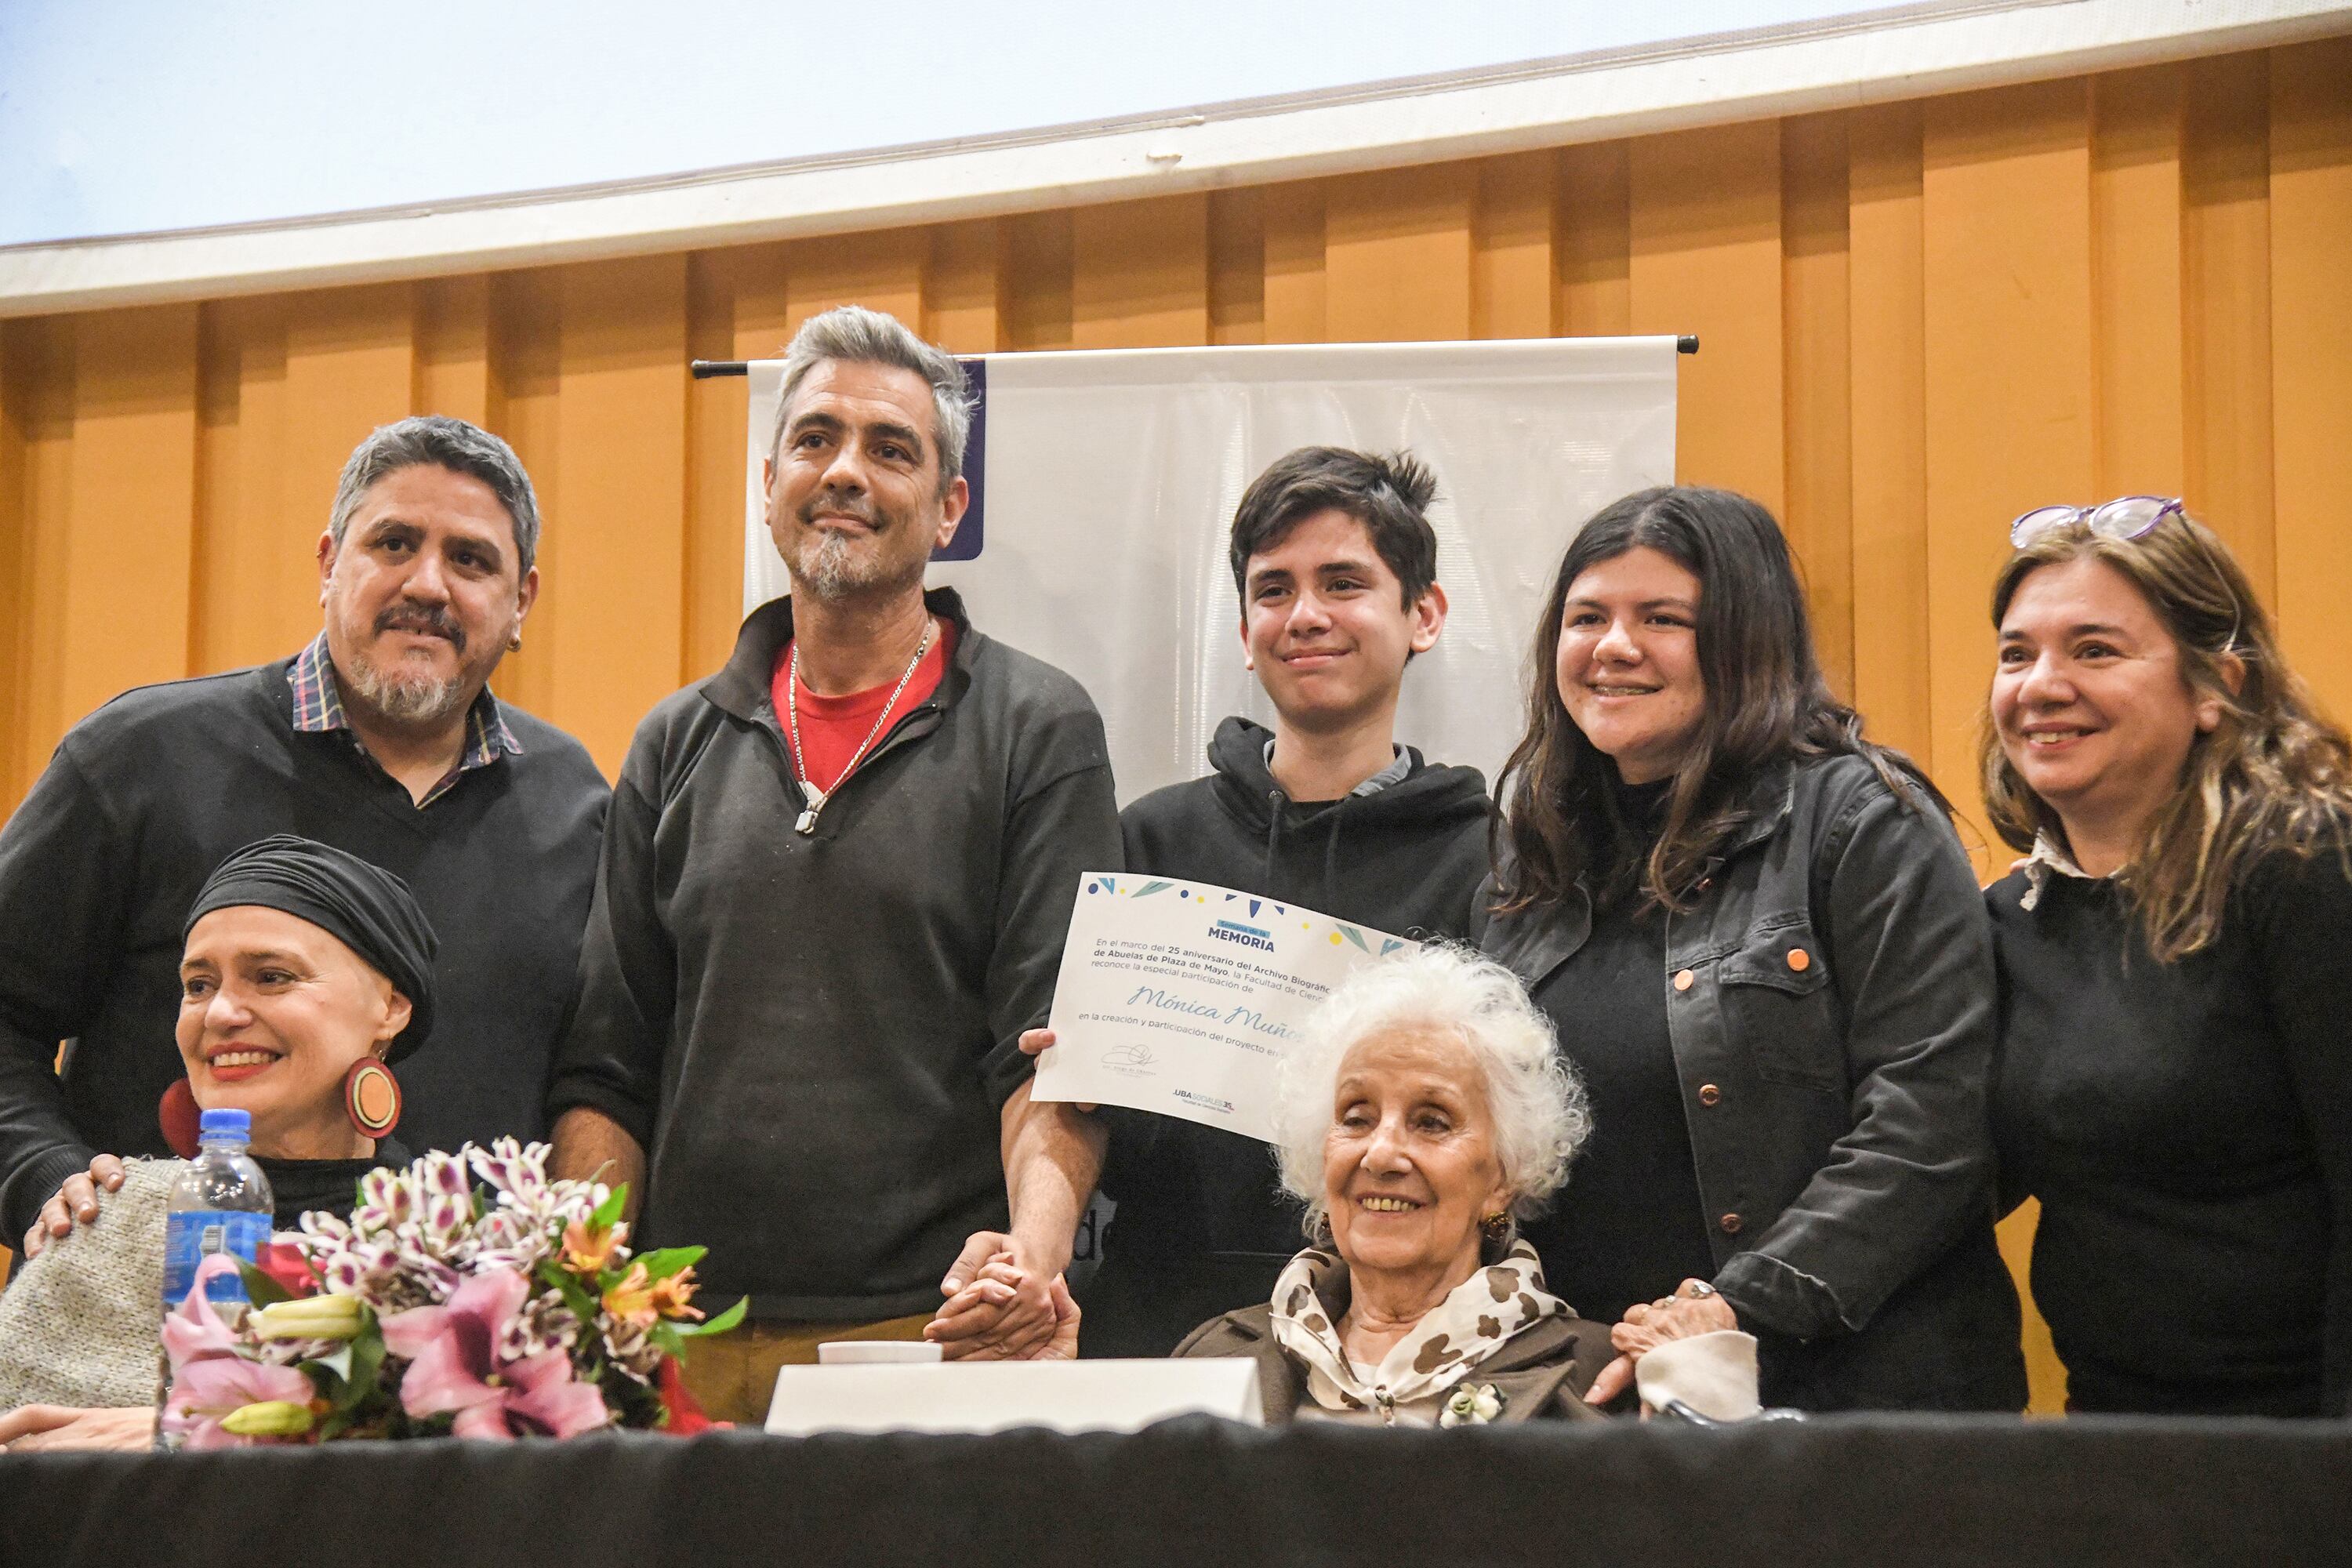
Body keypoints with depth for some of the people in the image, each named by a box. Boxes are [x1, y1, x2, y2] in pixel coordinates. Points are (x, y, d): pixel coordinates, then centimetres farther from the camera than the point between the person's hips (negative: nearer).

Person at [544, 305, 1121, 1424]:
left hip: (946, 1330, -3)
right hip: (690, 1338, 3)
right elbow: (608, 1064, 14)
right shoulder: (678, 745, 14)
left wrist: (1035, 1244, -24)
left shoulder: (1036, 732, 3)